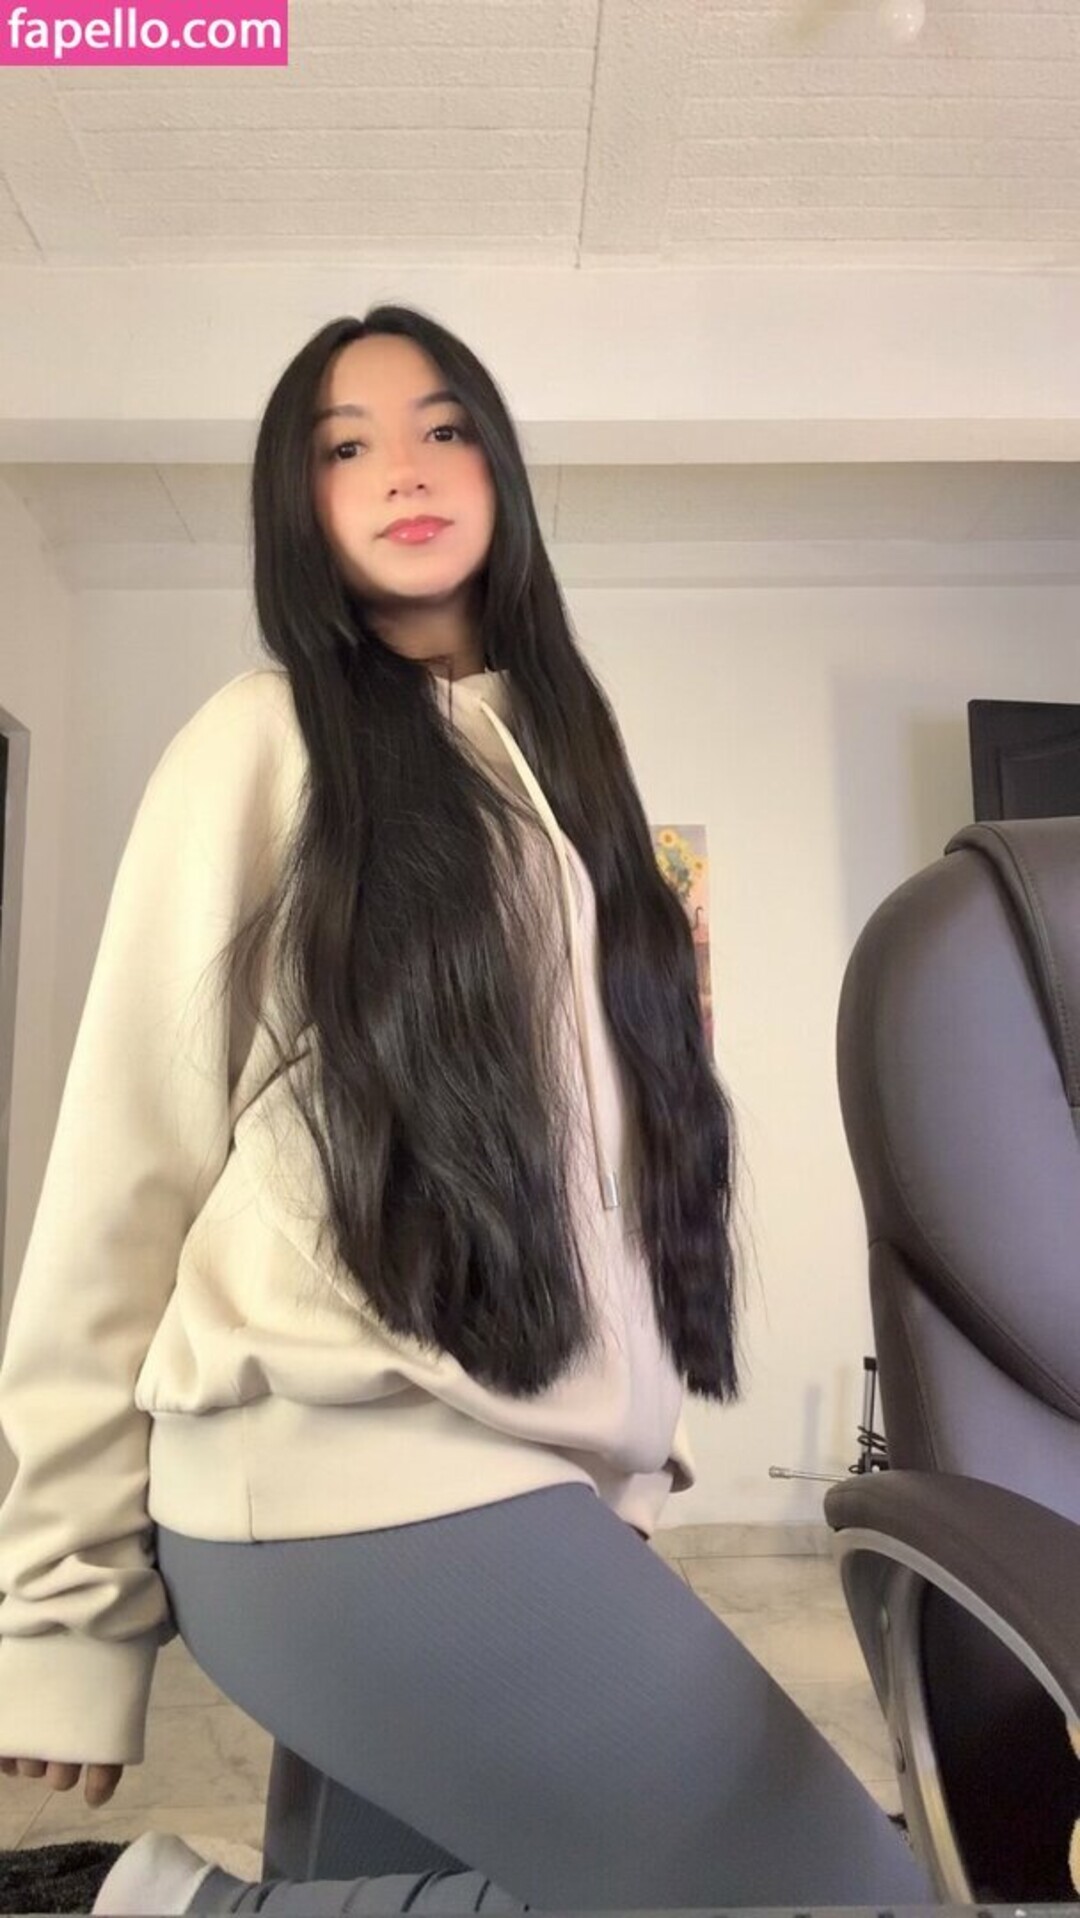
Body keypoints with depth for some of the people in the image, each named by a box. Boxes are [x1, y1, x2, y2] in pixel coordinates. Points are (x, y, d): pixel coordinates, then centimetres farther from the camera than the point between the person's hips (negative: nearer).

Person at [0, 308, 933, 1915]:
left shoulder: (560, 745, 15)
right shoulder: (263, 743, -5)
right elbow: (132, 1162, -7)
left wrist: (631, 1442, 14)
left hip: (533, 1474, 6)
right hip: (354, 1487, -6)